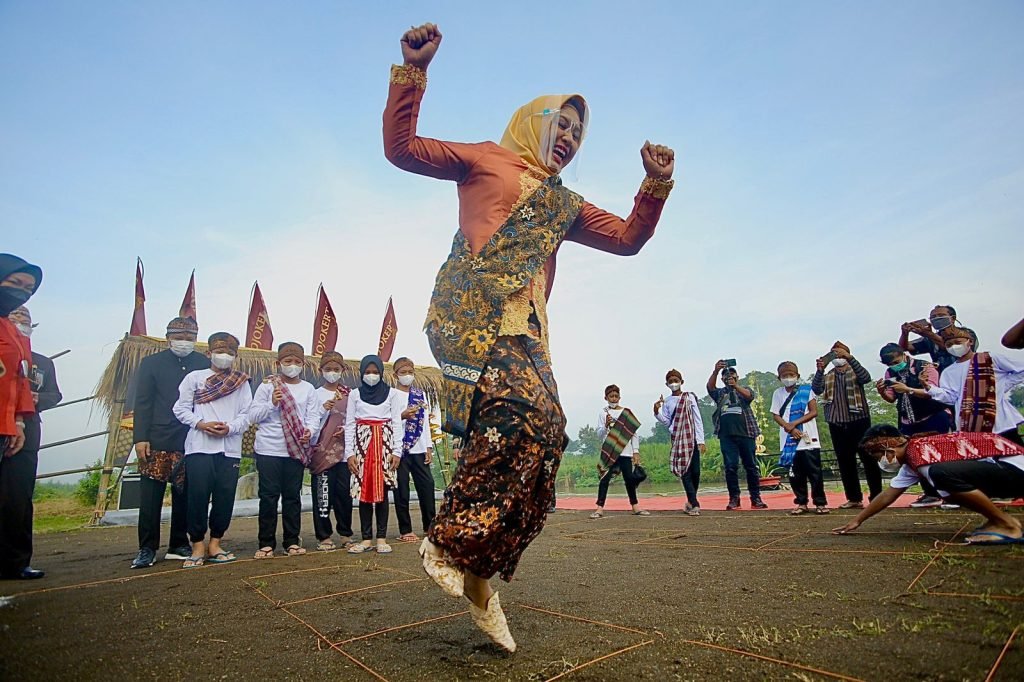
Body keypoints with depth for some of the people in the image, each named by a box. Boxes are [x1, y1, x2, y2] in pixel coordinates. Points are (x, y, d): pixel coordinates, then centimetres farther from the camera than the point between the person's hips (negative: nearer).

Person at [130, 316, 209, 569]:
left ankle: (179, 545, 18)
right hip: (157, 441, -1)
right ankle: (147, 549, 10)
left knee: (184, 496, 8)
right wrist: (140, 438, -6)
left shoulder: (204, 364, 7)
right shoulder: (151, 363, 6)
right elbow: (142, 403, 1)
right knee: (150, 497, 0)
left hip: (191, 442, 1)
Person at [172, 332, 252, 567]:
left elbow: (246, 414, 6)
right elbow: (181, 409, 6)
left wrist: (230, 427, -13)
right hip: (199, 447, -1)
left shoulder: (241, 382, 12)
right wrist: (201, 424, -10)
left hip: (230, 448, 1)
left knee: (225, 497, 2)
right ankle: (198, 546, 10)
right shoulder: (194, 377, 10)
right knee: (198, 495, -3)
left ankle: (215, 544, 15)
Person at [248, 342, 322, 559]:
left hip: (296, 450, 2)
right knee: (269, 496, 3)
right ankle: (266, 543, 14)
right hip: (268, 450, -1)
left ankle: (292, 541, 18)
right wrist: (272, 403, -14)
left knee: (292, 496, 9)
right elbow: (253, 415, 1)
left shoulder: (308, 389, 7)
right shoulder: (267, 386, 3)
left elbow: (314, 417, 2)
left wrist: (309, 431, -18)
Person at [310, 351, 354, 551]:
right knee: (323, 494, 0)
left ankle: (345, 533, 19)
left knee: (344, 493, 5)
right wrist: (324, 409, -18)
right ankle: (324, 536, 12)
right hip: (322, 451, -2)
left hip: (343, 451, 2)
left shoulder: (348, 394, 8)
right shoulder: (316, 394, 2)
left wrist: (347, 428, -10)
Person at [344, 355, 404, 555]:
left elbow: (397, 423, 3)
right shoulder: (355, 394, 8)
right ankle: (366, 538, 10)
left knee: (382, 490, 0)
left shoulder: (391, 393, 5)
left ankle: (381, 538, 8)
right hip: (363, 443, 1)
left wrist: (397, 451, -4)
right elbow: (349, 425, 6)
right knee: (364, 491, 1)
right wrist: (349, 453, -3)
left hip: (385, 443, -1)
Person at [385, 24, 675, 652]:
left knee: (544, 437, -8)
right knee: (520, 411, -30)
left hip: (525, 327, 6)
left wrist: (657, 184, 15)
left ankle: (479, 577, 3)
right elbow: (401, 148, 14)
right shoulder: (485, 160, 18)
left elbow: (629, 238, 28)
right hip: (471, 311, -6)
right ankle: (449, 543, -14)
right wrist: (413, 71, 5)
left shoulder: (566, 204, 31)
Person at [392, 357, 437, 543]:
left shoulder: (421, 394, 13)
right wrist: (402, 415, -19)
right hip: (399, 448, -4)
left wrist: (429, 447, 8)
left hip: (419, 448, 4)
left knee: (427, 485, 2)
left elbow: (425, 421, 13)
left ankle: (430, 526, 16)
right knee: (401, 489, 2)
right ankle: (405, 530, 12)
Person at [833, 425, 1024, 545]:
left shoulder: (921, 453, -18)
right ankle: (999, 520, 12)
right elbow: (888, 495, 19)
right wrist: (857, 521, 21)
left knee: (940, 472, -30)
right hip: (1000, 470, 10)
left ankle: (1008, 525, -13)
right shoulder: (910, 464, 12)